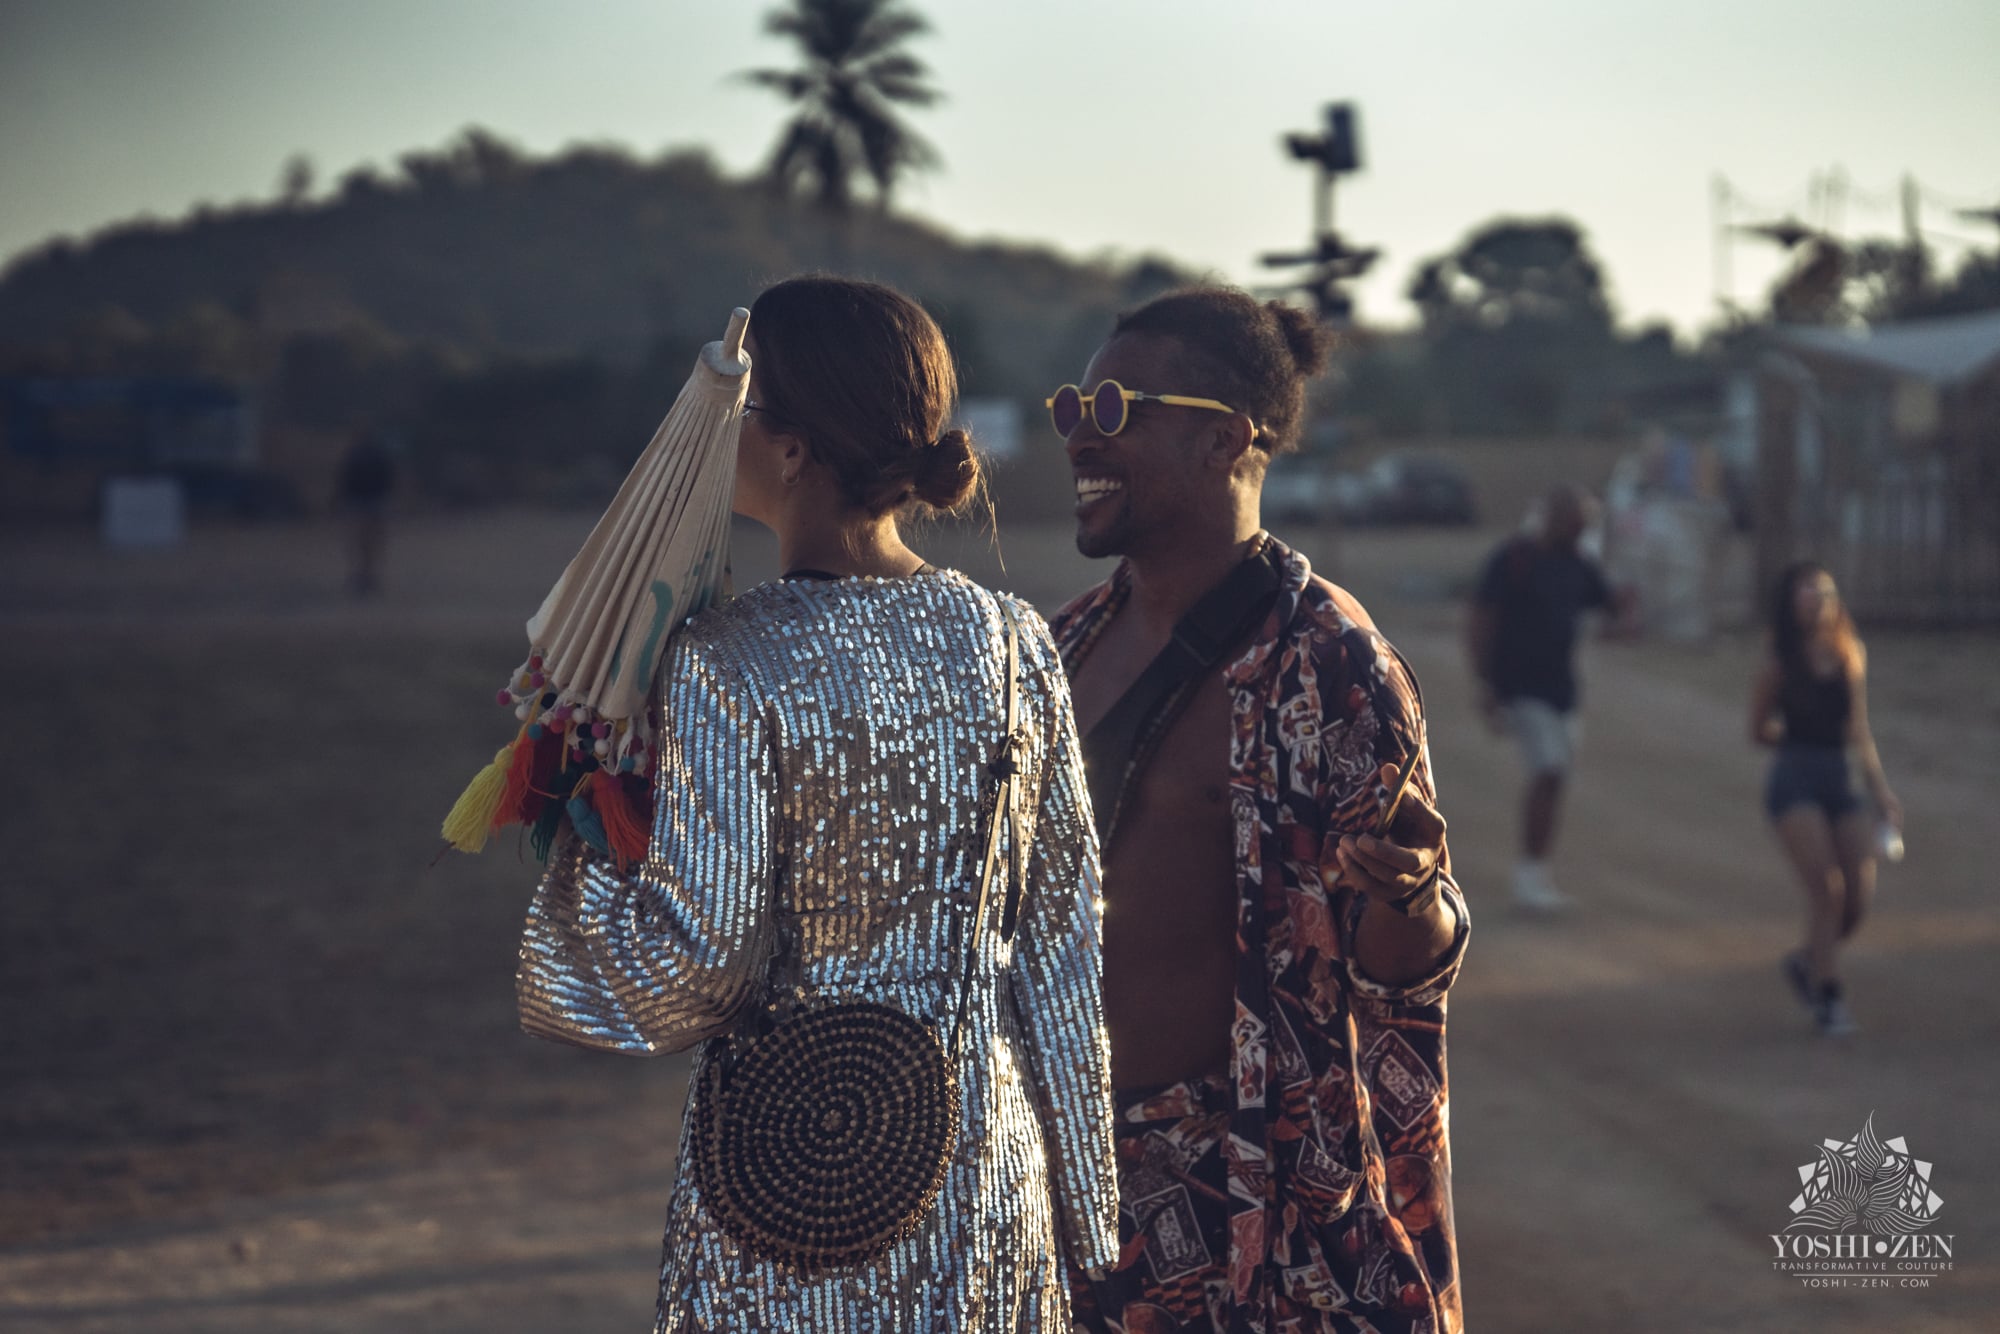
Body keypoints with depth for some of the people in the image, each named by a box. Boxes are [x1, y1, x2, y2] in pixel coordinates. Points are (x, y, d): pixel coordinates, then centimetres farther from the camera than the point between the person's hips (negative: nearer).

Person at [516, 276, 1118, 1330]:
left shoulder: (726, 667, -16)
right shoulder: (1012, 641, -1)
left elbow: (693, 962, -17)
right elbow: (1063, 945, 4)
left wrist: (577, 832, -1)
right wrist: (1081, 1206, 12)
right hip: (987, 1164, 4)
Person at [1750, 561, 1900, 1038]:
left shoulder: (1851, 655, 10)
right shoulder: (1780, 662, -2)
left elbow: (1860, 734, 14)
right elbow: (1760, 730, 7)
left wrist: (1880, 789, 9)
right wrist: (1804, 735, 8)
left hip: (1841, 782, 5)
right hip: (1794, 780, -5)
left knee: (1859, 897, -2)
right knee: (1826, 887, -16)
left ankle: (1807, 961, 25)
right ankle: (1828, 997, -8)